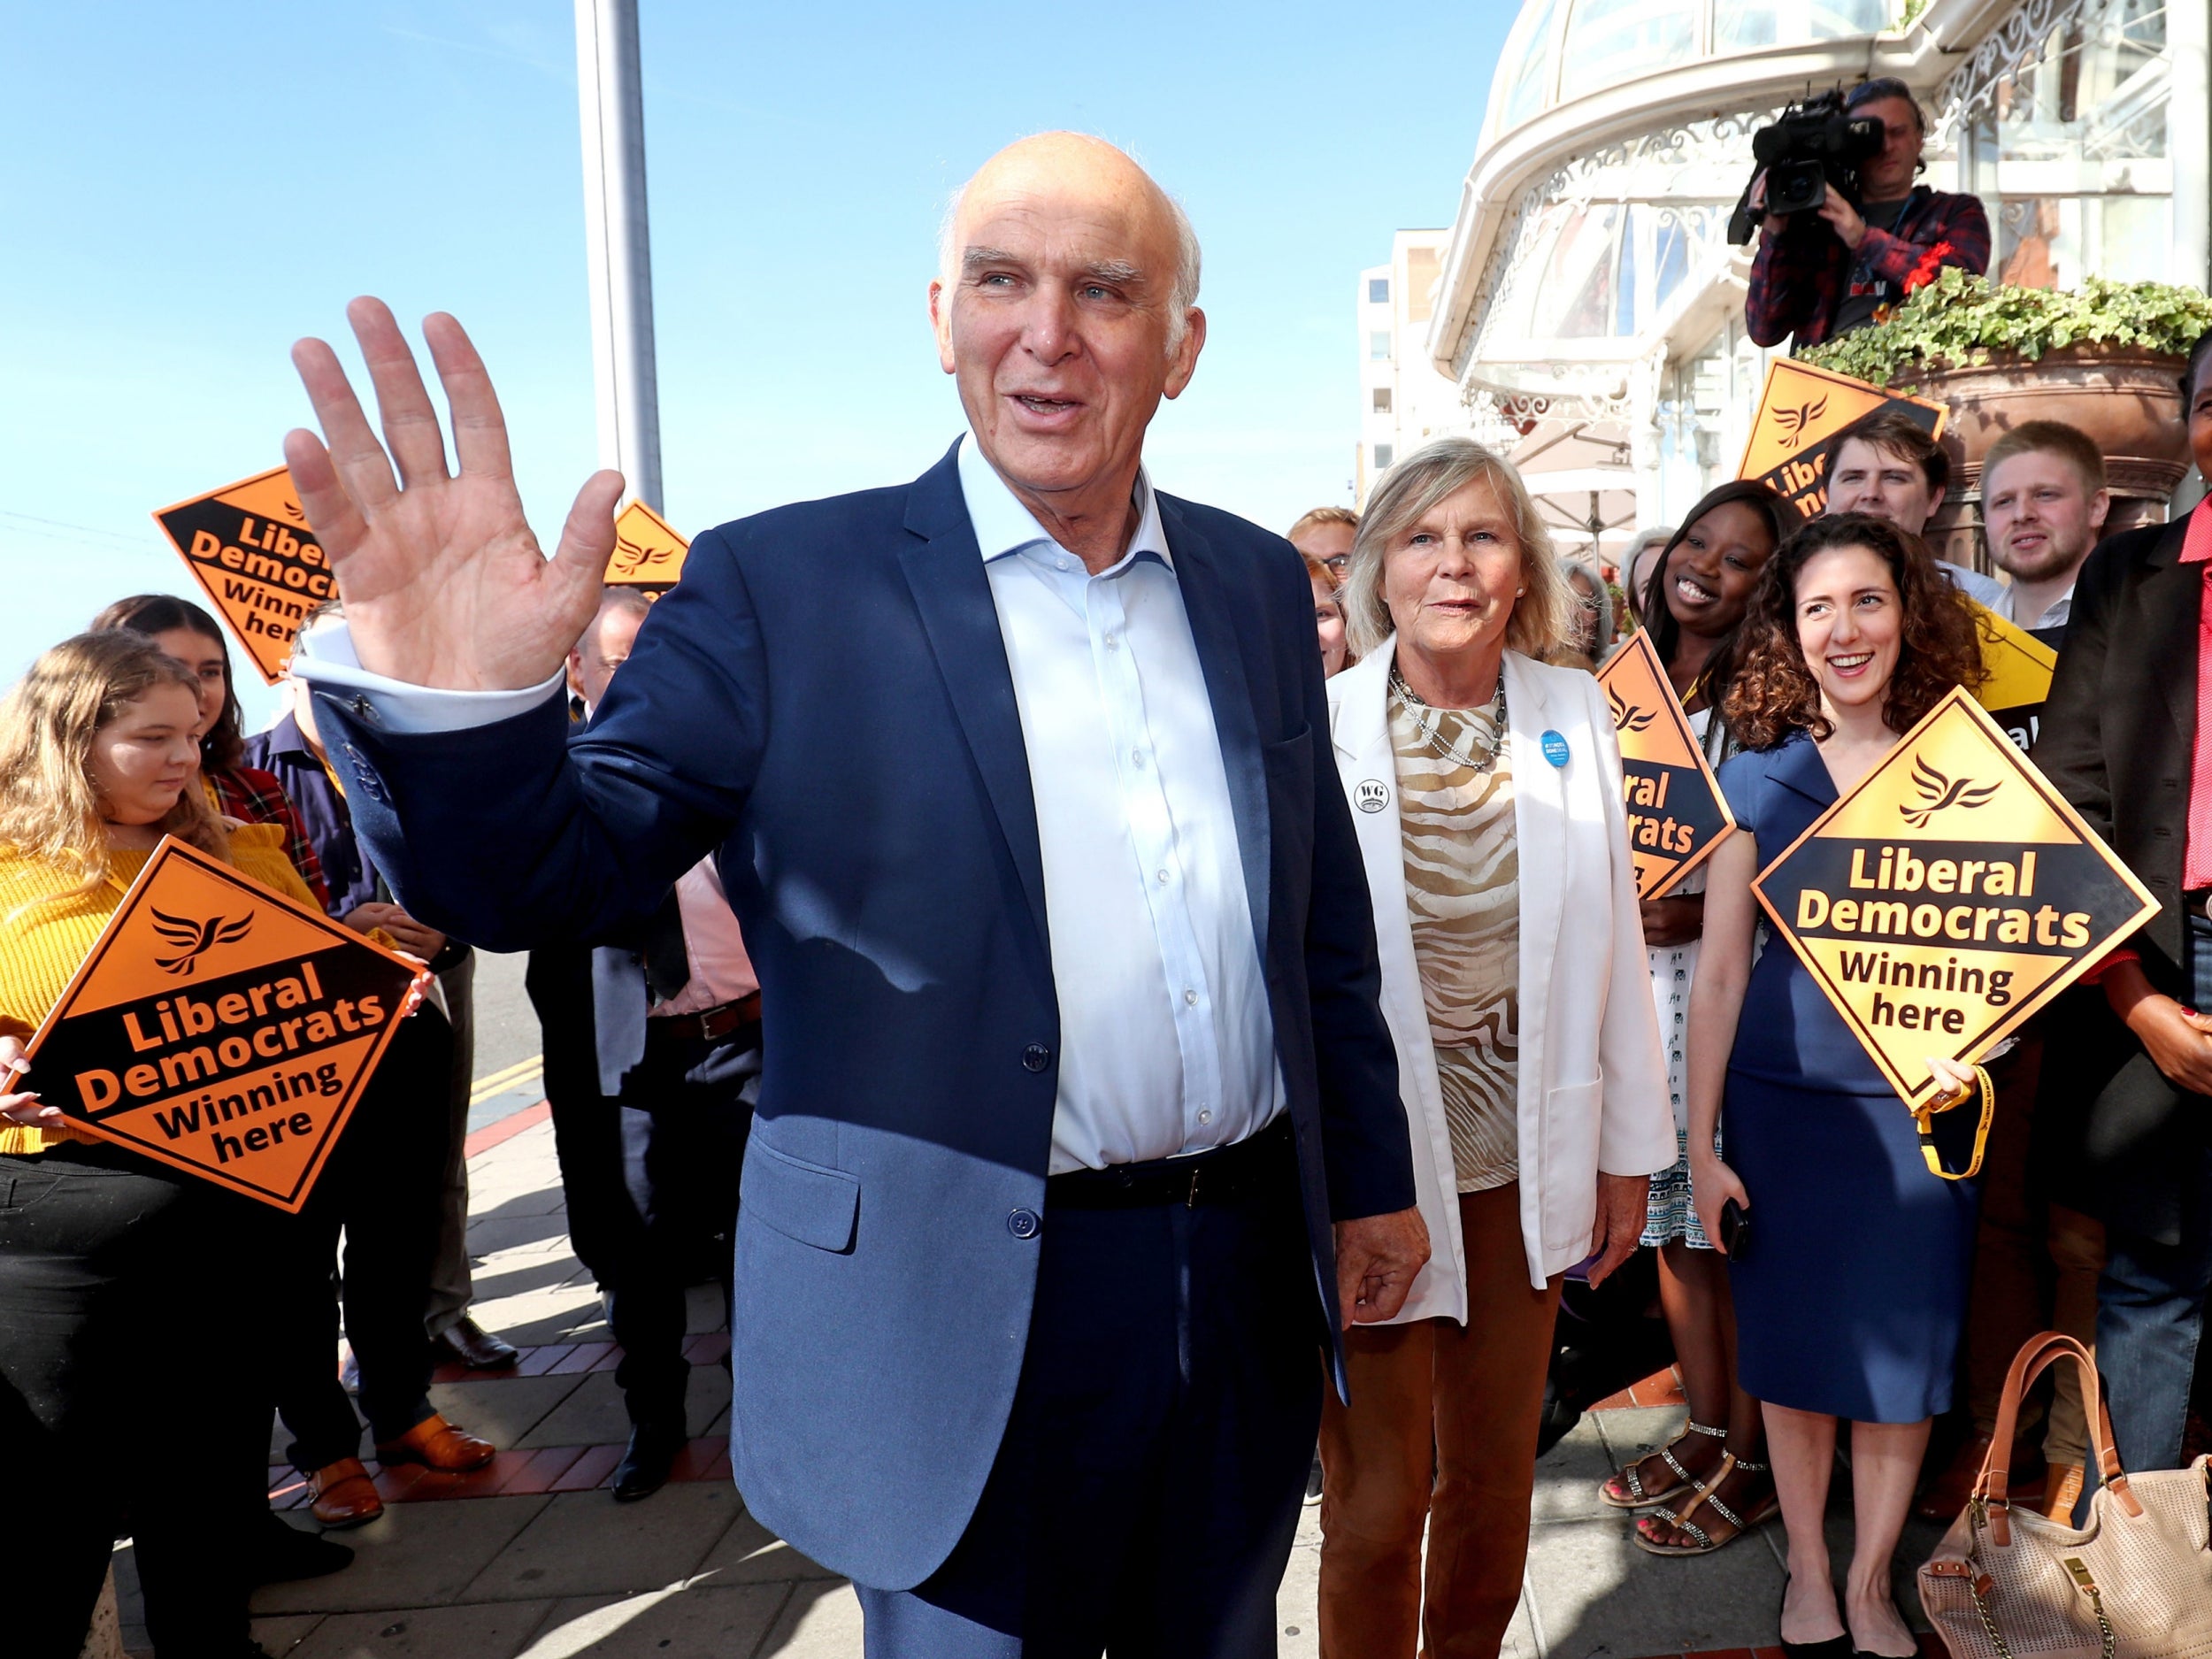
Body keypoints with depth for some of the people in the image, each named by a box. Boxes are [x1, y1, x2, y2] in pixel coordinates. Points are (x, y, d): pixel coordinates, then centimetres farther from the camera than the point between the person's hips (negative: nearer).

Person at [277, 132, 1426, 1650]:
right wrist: (455, 713, -33)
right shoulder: (787, 589, -9)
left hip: (1251, 1285, 5)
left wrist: (1371, 1175, 14)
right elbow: (550, 881, -13)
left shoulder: (1259, 585, 5)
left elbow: (1325, 921, 11)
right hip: (962, 1326, -4)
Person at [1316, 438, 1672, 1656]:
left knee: (1494, 1485, 19)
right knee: (1377, 1504, 8)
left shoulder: (1576, 713, 1)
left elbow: (1613, 945, 6)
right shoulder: (1313, 729, -11)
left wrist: (1627, 1149, 9)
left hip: (1523, 1165, 4)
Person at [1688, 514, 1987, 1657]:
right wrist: (1700, 1144, -3)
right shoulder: (1757, 778, -2)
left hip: (1919, 1096, 1)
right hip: (1785, 1095, 0)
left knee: (1903, 1350, 10)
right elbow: (1719, 973, -2)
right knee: (1795, 1348, 10)